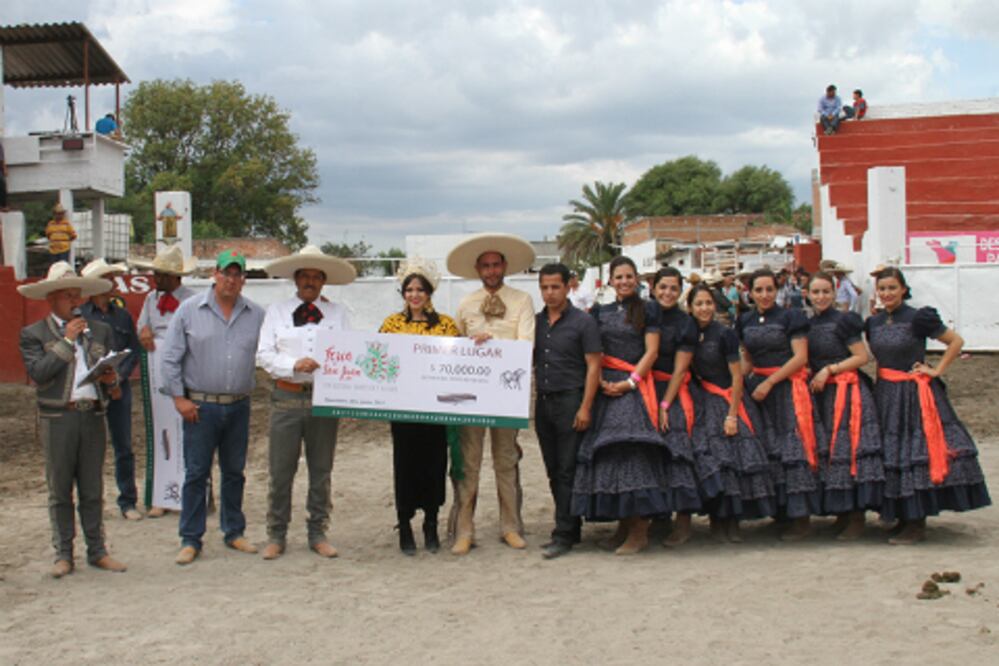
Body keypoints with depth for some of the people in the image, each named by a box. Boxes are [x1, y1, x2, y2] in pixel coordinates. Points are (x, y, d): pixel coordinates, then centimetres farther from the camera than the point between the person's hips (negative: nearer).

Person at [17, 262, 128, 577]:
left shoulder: (99, 331, 14)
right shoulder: (33, 334, 2)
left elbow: (110, 374, 14)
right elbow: (39, 373, -13)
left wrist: (111, 378, -9)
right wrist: (66, 340, -11)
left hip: (93, 417, 3)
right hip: (57, 419, -3)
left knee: (93, 490, 8)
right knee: (60, 491, 4)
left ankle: (97, 551, 16)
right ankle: (63, 555, 13)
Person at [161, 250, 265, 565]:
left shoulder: (256, 314, 4)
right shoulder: (189, 310, -2)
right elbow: (171, 357, -1)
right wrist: (179, 397, -4)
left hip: (239, 406, 3)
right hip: (200, 406, -3)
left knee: (234, 472, 13)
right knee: (196, 473, 1)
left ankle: (234, 532, 25)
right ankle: (190, 540, 9)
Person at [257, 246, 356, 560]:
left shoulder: (338, 312, 11)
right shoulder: (276, 311, 8)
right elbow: (264, 354, 2)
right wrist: (294, 364, -14)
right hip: (287, 398, -1)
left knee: (321, 471, 9)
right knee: (281, 471, 1)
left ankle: (318, 534, 19)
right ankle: (276, 536, 12)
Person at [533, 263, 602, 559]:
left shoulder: (583, 322, -3)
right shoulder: (535, 322, 12)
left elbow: (593, 366, -6)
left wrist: (585, 407, -13)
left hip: (570, 400, -6)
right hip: (543, 401, 6)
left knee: (567, 470, -4)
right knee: (553, 470, 9)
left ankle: (563, 534, -1)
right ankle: (571, 528, 19)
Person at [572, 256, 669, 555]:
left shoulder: (647, 310, 5)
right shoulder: (600, 313, 15)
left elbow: (651, 352, -2)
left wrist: (629, 383, -11)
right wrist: (600, 382, -5)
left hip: (636, 387, -4)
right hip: (606, 386, 4)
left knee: (634, 449, -13)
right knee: (606, 450, -1)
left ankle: (640, 530, -10)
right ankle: (623, 524, 8)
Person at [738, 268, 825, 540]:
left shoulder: (791, 317, -4)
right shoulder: (745, 322, 11)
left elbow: (800, 357, -10)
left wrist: (769, 382, -15)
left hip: (788, 387, -5)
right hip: (758, 387, 5)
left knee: (793, 447, -8)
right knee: (767, 449, 6)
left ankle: (800, 518, -5)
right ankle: (779, 508, 16)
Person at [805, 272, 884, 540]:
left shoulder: (843, 321, -6)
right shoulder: (808, 324, 13)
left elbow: (862, 356, -9)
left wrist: (829, 370, -13)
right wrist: (811, 377, 4)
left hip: (847, 391, -7)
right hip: (821, 393, 7)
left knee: (848, 449, -10)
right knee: (827, 449, 7)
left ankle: (856, 518, -6)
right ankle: (841, 513, 16)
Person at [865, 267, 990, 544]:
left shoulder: (918, 318, -8)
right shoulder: (873, 323, 9)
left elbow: (956, 341, -4)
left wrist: (937, 370, -8)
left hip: (915, 394, -6)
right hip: (885, 395, 6)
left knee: (917, 453, -6)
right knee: (892, 456, 7)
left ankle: (916, 524, -2)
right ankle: (903, 517, 17)